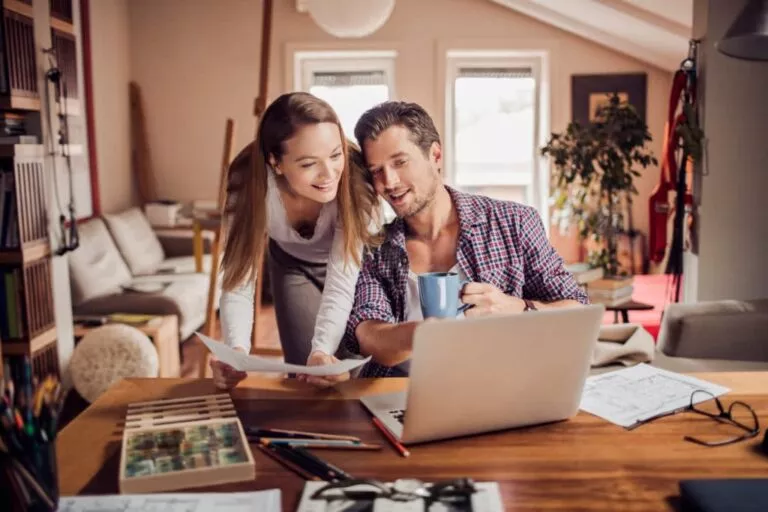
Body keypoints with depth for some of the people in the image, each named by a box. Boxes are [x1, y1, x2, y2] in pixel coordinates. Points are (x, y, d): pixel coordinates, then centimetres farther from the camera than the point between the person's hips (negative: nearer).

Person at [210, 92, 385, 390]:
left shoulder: (355, 180, -39)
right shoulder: (251, 183, -35)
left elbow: (341, 285, -39)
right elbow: (237, 283, -33)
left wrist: (323, 350, -57)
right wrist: (236, 351, -51)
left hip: (352, 266, -1)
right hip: (293, 263, 1)